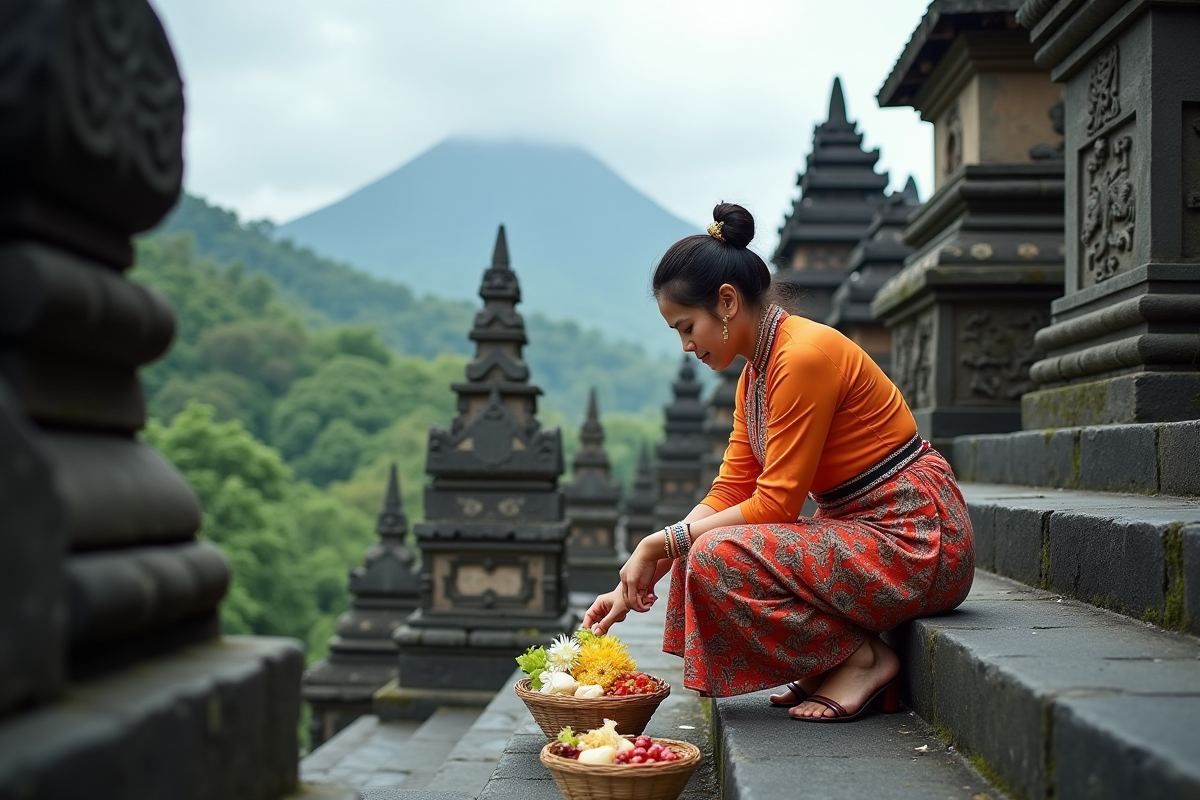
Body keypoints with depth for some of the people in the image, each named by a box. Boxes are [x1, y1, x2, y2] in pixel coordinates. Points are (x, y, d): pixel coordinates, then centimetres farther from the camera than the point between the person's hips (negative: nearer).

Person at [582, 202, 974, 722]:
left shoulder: (805, 355, -20)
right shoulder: (756, 372, 10)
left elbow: (776, 504, -21)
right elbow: (728, 495, 6)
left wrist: (662, 543, -15)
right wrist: (634, 584, -1)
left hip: (913, 542, -10)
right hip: (862, 531, 10)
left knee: (718, 556, -22)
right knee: (700, 549, 5)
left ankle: (862, 658, -5)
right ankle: (843, 658, 6)